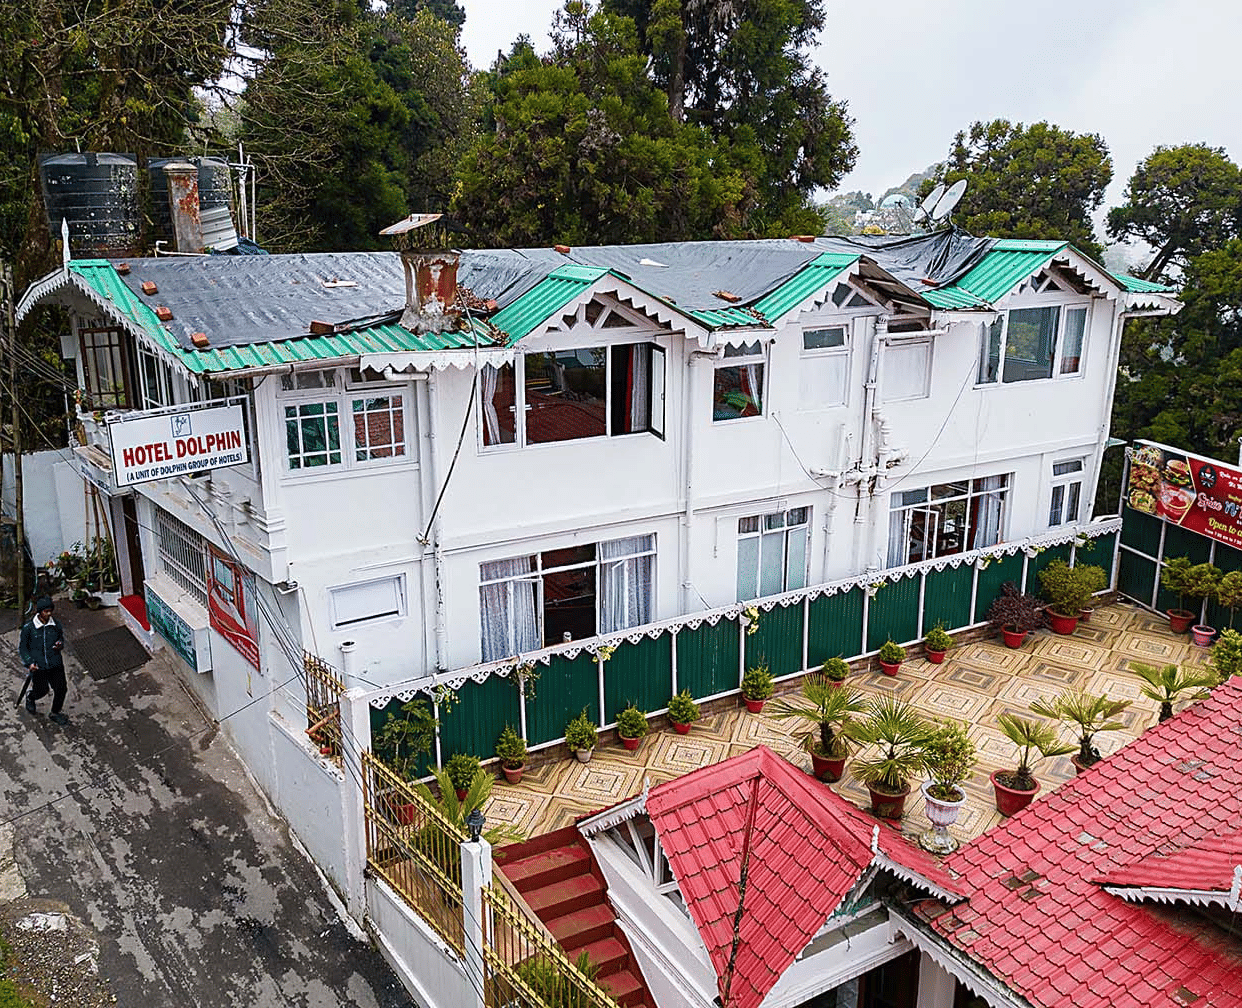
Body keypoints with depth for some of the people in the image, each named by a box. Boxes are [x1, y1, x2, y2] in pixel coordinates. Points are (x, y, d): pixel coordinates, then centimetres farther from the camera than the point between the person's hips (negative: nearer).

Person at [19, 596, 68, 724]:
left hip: (55, 664, 3)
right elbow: (22, 647, 1)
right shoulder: (29, 628, -9)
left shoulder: (56, 625, 0)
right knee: (42, 690, 8)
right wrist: (29, 662, -10)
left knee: (61, 689, 0)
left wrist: (60, 645, -7)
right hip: (38, 666, -3)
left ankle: (55, 713, 23)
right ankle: (30, 697, 47)